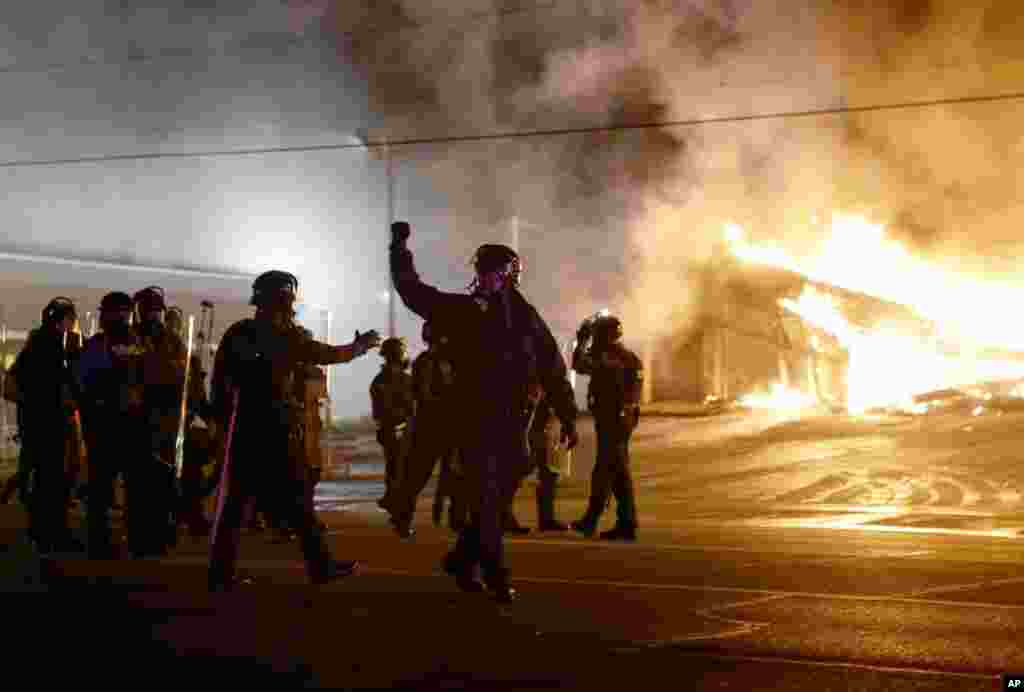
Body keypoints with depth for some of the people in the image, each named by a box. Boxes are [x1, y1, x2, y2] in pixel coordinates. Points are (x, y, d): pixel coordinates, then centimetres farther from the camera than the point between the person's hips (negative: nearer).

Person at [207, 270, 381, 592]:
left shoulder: (235, 333, 6)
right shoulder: (286, 335, -3)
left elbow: (218, 381, 6)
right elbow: (330, 355, 7)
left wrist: (223, 420, 13)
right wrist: (362, 345, 22)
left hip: (243, 427, 3)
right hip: (277, 428, -3)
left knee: (235, 500, 4)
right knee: (296, 499, 5)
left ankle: (221, 572, -1)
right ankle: (320, 564, 10)